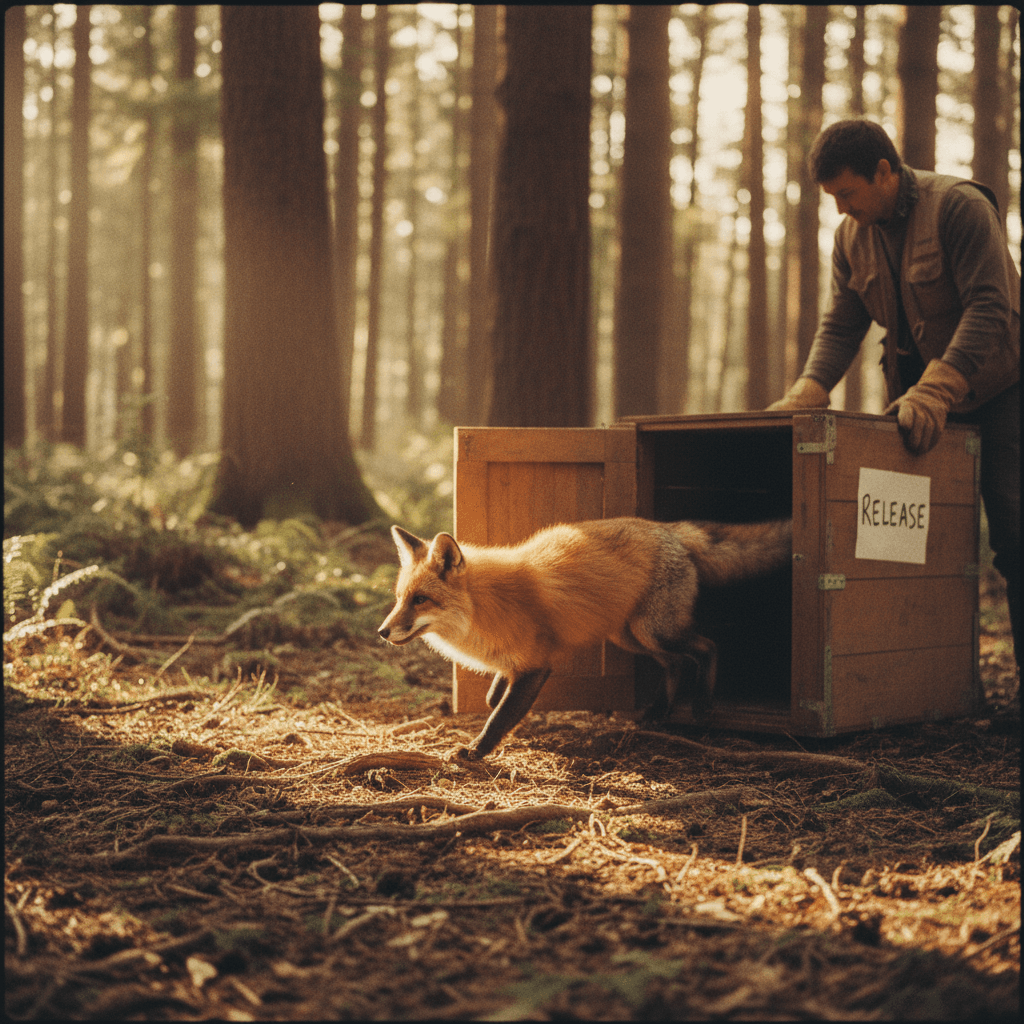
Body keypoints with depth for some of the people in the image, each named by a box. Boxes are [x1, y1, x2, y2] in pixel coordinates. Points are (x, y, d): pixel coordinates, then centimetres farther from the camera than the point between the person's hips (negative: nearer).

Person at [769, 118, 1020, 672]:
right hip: (919, 394, 6)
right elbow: (841, 324, 3)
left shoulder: (960, 206, -18)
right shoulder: (851, 236, 3)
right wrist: (807, 392, -15)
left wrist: (935, 392, -34)